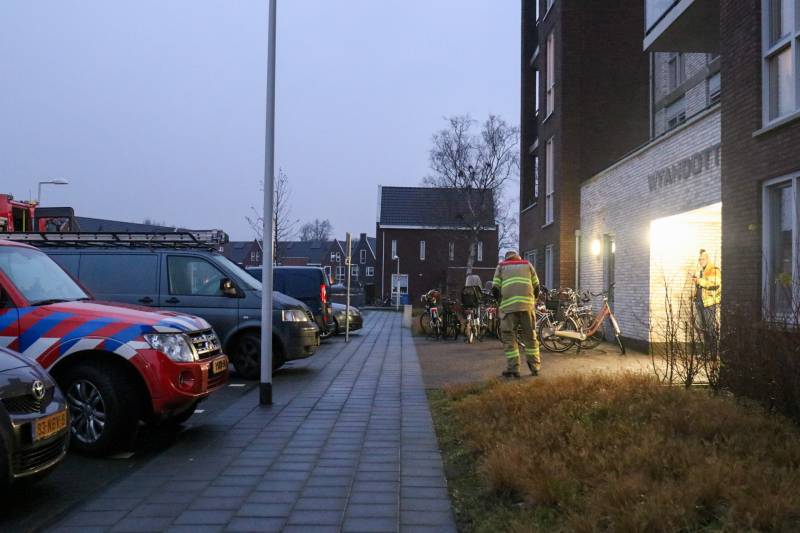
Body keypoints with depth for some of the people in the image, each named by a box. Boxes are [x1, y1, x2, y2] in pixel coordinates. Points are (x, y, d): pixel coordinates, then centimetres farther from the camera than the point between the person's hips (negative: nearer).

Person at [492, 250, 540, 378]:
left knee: (509, 337, 3)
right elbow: (536, 287, 14)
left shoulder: (501, 266, 19)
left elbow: (495, 288, 7)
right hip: (527, 304, 2)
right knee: (530, 336, 11)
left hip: (508, 305, -2)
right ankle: (535, 367, 15)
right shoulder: (527, 264, 23)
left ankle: (513, 369, -2)